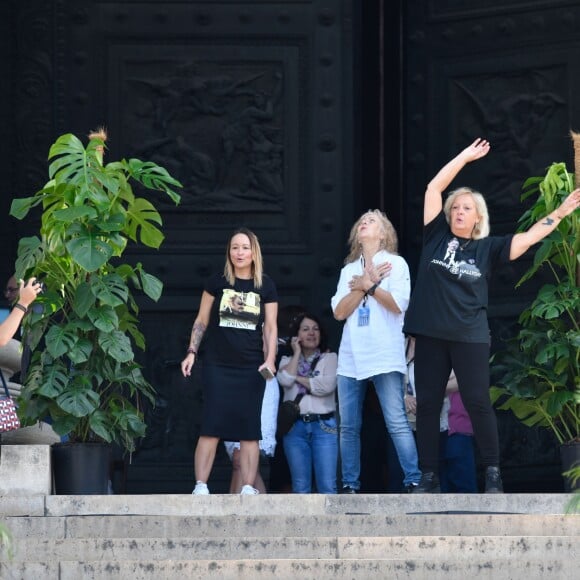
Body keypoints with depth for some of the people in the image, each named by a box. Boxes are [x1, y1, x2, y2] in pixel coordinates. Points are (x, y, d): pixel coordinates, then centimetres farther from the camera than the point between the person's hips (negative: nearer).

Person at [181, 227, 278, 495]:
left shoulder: (266, 286, 6)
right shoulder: (217, 282, 5)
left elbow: (270, 327, 7)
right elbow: (201, 320, 9)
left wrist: (270, 360, -6)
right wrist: (191, 352, 1)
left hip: (251, 369, 1)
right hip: (217, 366, -1)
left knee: (249, 429, 1)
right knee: (211, 426, -8)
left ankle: (248, 490, 1)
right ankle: (200, 487, -9)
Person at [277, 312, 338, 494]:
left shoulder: (329, 358, 10)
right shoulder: (288, 360, 16)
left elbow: (326, 386, -7)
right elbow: (285, 380, -6)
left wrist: (298, 378, 1)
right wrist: (297, 353, 3)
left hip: (323, 425, -2)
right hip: (295, 426, 2)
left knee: (327, 485, -9)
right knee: (300, 486, 2)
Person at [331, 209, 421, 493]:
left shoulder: (396, 264, 6)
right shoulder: (348, 270, 17)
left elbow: (398, 304, -9)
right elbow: (339, 312, 5)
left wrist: (367, 285, -3)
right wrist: (365, 285, -5)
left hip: (385, 355, -5)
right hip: (351, 357, 5)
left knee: (397, 423, -12)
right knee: (348, 427, 3)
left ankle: (414, 482, -13)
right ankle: (350, 486, 7)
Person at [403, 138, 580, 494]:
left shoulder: (487, 248, 7)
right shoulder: (437, 236, 7)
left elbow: (530, 237, 6)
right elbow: (434, 188, 6)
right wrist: (465, 157, 9)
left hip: (470, 337, -1)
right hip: (430, 335, 1)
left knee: (478, 403, -3)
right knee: (427, 404, 2)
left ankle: (493, 473, 2)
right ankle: (429, 477, 7)